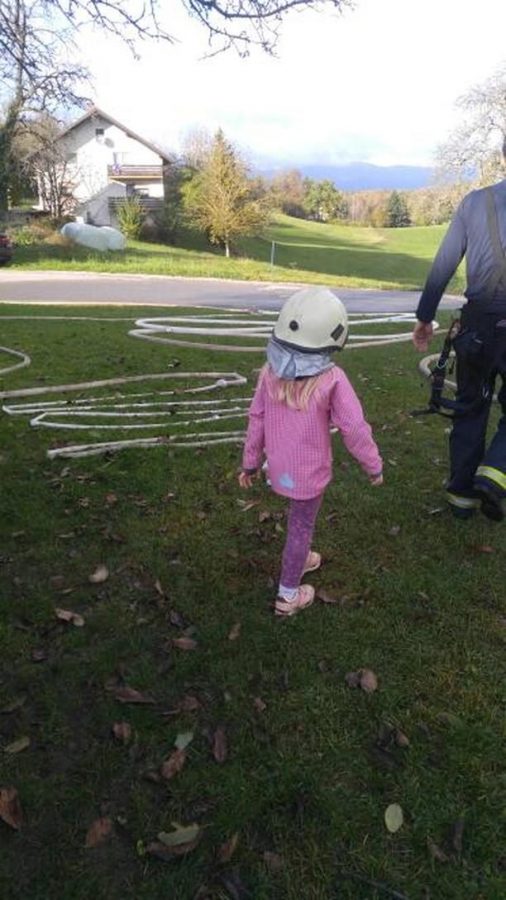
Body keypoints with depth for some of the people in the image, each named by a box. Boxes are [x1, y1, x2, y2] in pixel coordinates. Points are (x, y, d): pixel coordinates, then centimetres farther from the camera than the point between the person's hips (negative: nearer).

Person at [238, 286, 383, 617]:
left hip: (280, 466, 5)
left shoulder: (271, 372, -8)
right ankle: (288, 595, 27)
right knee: (301, 527, 12)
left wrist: (250, 462, 11)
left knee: (298, 519, 28)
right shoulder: (332, 379, -23)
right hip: (310, 471, -5)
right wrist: (374, 465, -3)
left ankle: (299, 559, 51)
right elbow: (354, 429, -18)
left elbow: (257, 420, -1)